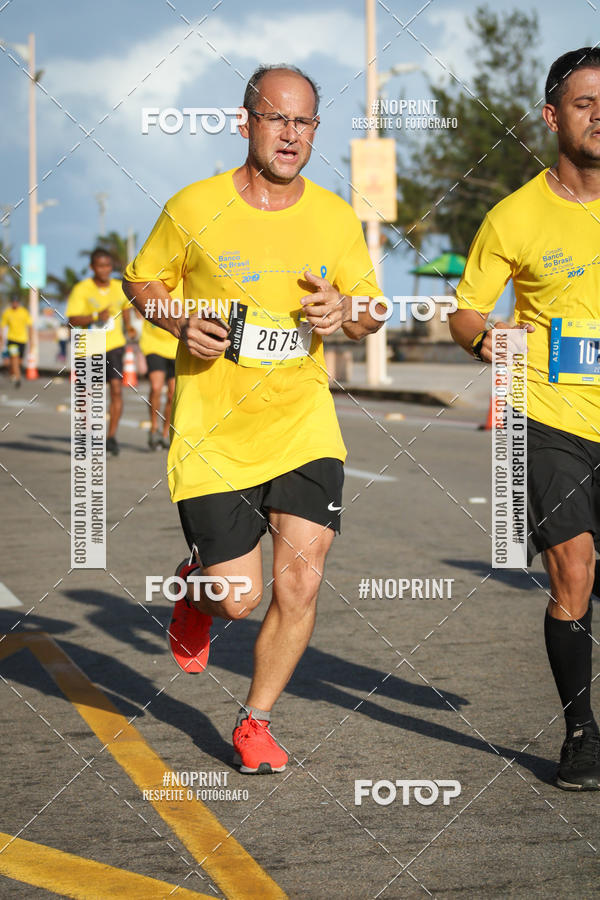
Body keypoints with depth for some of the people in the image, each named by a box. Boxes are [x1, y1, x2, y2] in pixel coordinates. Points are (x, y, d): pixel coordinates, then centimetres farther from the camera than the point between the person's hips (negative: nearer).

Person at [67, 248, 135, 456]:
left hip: (113, 346, 2)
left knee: (116, 389, -13)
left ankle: (111, 436, -8)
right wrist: (97, 317, -28)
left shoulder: (119, 288, 3)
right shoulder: (82, 289, -9)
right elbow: (73, 320, -17)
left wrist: (128, 325, 23)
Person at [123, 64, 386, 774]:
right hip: (213, 432, -2)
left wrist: (346, 310, -12)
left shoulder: (336, 219, 2)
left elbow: (372, 311, 12)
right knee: (238, 599, -5)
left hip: (304, 427, 2)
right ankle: (196, 589, 34)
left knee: (300, 582, -8)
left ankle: (254, 723, 14)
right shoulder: (194, 209, -5)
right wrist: (182, 323, -11)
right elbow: (141, 281, 9)